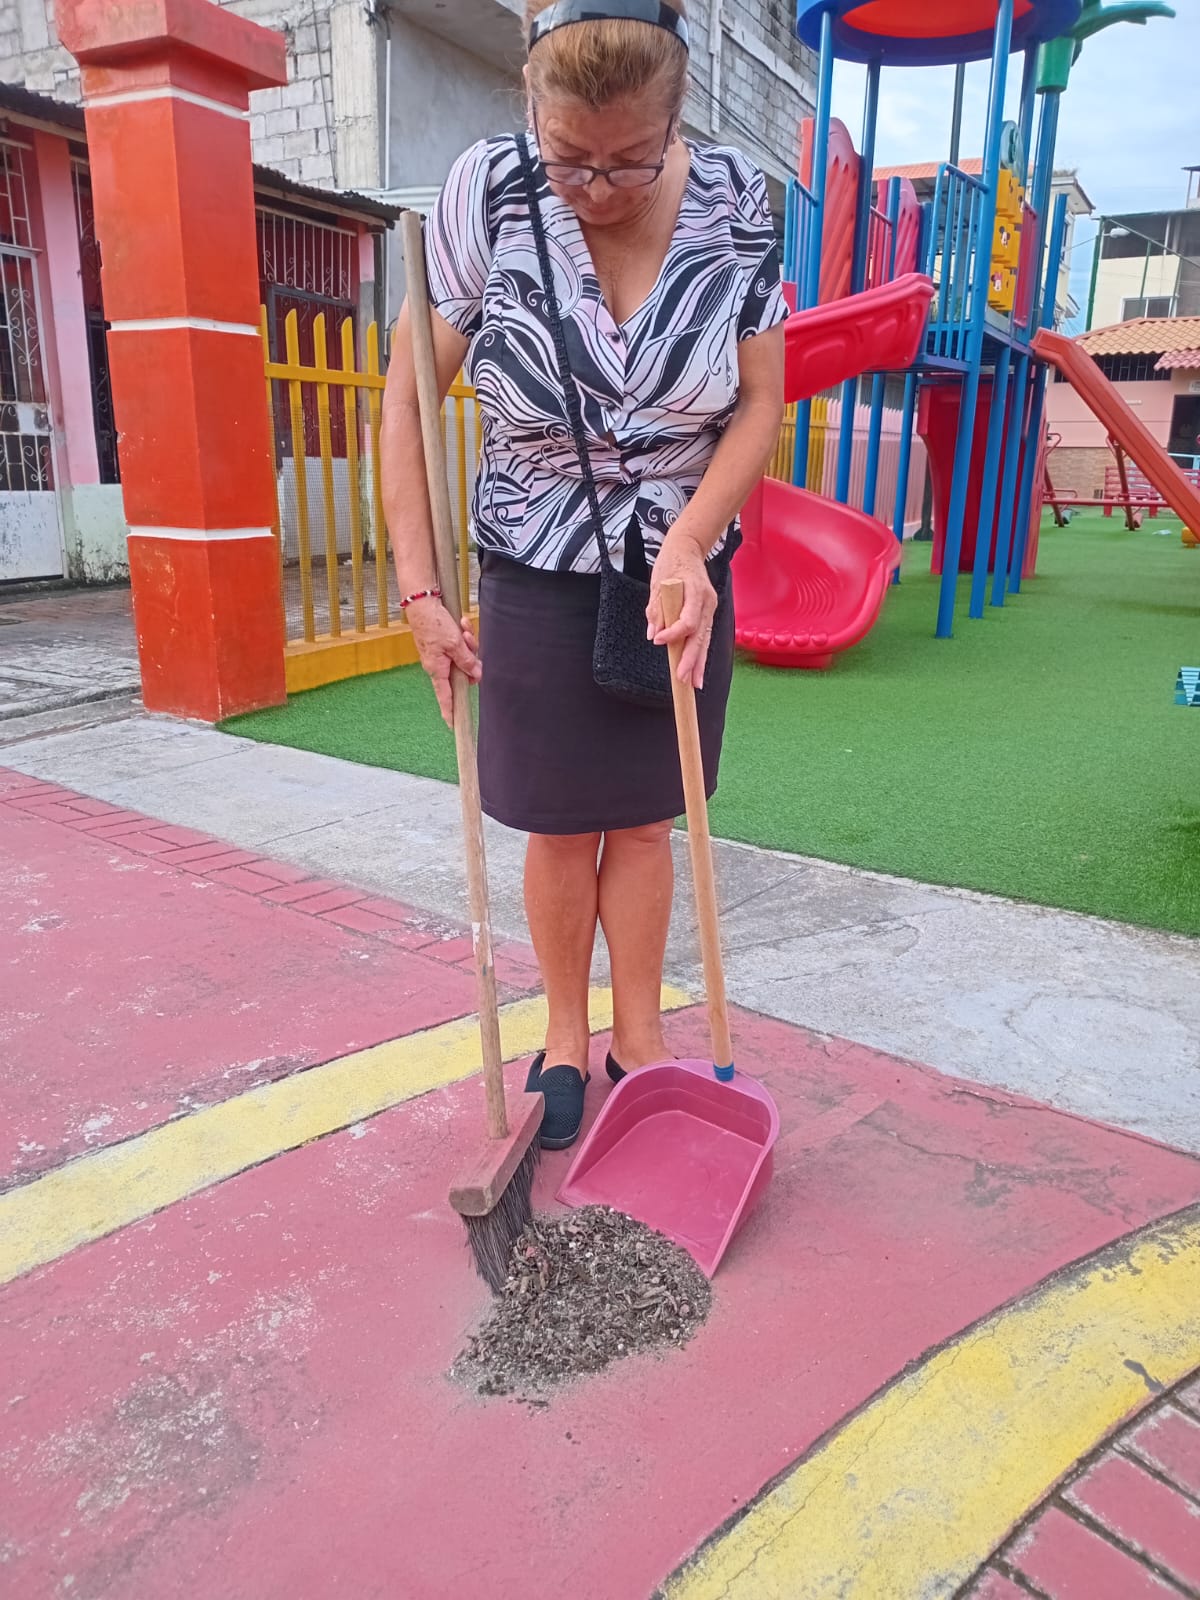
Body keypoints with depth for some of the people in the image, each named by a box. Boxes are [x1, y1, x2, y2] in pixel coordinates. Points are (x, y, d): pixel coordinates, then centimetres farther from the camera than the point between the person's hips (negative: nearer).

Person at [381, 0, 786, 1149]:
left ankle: (637, 1034, 25)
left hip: (682, 568, 1)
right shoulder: (487, 193, -13)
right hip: (539, 576, -1)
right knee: (562, 828, 5)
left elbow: (760, 407, -4)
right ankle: (564, 1034, 26)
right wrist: (419, 590, -13)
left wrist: (687, 545, -19)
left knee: (643, 819, 8)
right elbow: (407, 400, -9)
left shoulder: (735, 203, -9)